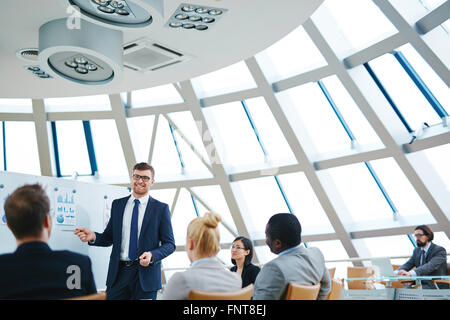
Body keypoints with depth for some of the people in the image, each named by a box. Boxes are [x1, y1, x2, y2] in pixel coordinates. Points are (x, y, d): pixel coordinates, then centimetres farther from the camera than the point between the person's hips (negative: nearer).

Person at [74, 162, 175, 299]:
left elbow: (169, 244, -2)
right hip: (119, 272, 2)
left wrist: (152, 255, -19)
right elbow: (109, 238, 11)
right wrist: (93, 237, -9)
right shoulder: (117, 204, 9)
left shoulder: (161, 208, -1)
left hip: (145, 273, -2)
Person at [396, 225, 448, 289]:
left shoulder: (440, 250, -9)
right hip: (421, 285, 6)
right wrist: (397, 272, -21)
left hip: (437, 286, -6)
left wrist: (410, 273, -41)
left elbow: (430, 266, -26)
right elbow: (408, 264, 3)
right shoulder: (416, 251, 14)